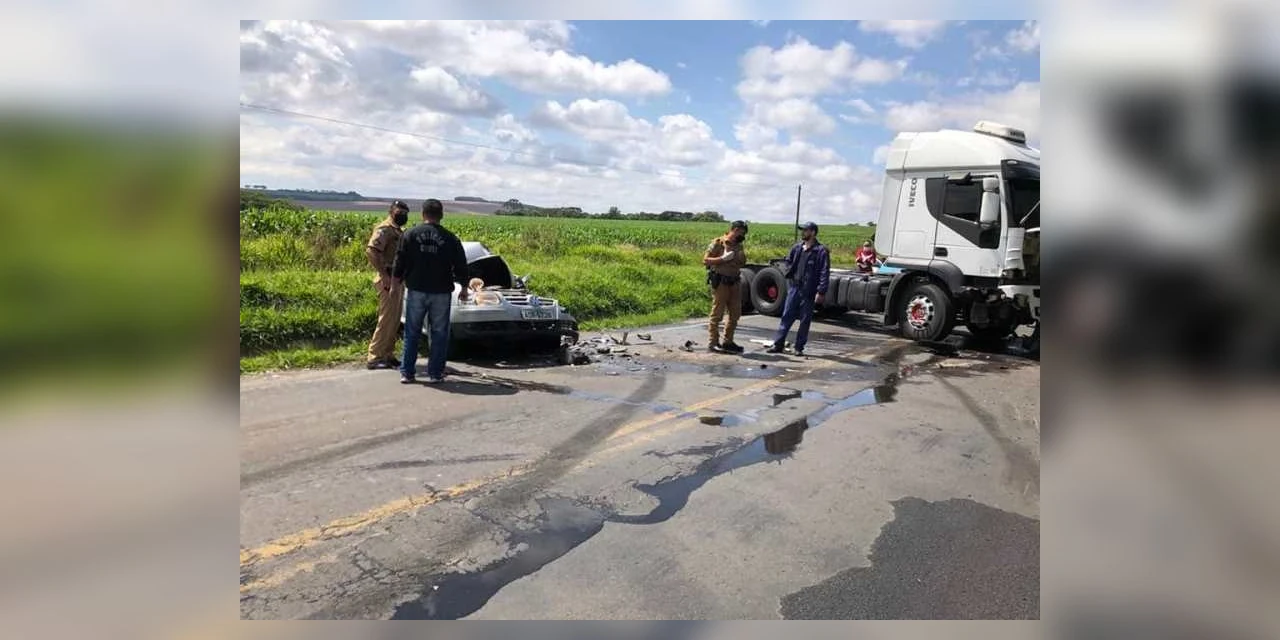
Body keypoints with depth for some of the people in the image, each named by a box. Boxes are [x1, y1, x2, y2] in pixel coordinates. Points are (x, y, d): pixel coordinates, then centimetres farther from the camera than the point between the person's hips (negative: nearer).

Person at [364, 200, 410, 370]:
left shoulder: (398, 230, 18)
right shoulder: (384, 229, -11)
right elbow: (371, 250, -23)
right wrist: (383, 274, -23)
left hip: (397, 280, 9)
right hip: (388, 280, -9)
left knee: (394, 320, 13)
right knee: (386, 319, -8)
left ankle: (388, 355, 20)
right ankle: (374, 357, -2)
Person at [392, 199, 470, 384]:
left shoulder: (411, 234, 0)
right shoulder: (450, 238, 0)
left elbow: (400, 262, 1)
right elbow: (460, 266, 4)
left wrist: (396, 280, 14)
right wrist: (464, 287, 16)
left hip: (416, 291, 1)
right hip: (441, 293, -1)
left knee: (412, 333, 9)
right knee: (439, 334, 6)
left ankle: (407, 372, 11)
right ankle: (435, 373, 8)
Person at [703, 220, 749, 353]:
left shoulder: (738, 245, 13)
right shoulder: (718, 243, -7)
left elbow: (742, 263, 22)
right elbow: (705, 260, -11)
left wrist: (742, 256, 0)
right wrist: (723, 258, -19)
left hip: (734, 282, 7)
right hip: (720, 282, -7)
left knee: (735, 313, 9)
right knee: (717, 314, -3)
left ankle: (728, 341, 19)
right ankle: (713, 343, 3)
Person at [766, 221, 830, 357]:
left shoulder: (821, 251, -9)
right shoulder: (797, 248, 8)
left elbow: (825, 273, -13)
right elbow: (788, 261, 26)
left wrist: (821, 292, -19)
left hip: (808, 291, -5)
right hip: (794, 287, 5)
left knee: (805, 320, 4)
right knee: (786, 317, 6)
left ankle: (799, 348, 13)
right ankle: (778, 344, 10)